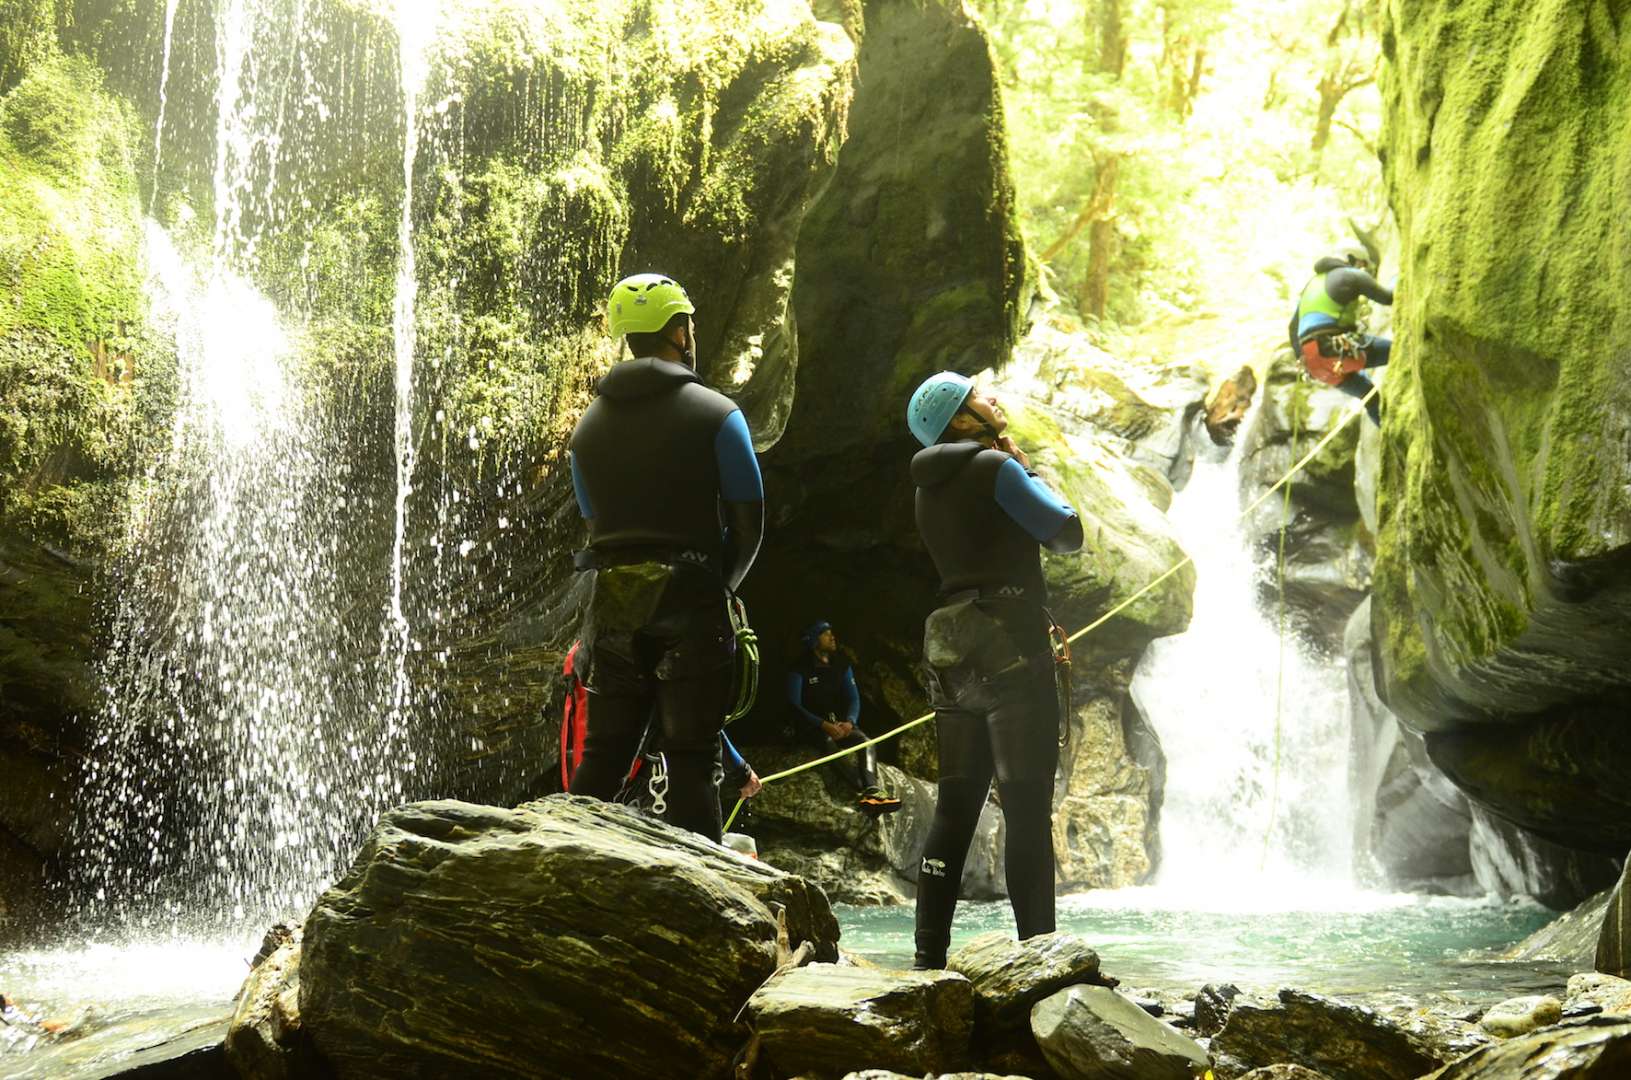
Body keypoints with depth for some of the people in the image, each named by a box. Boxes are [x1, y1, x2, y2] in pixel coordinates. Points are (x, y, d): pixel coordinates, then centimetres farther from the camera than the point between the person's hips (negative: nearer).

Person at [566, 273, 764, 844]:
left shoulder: (589, 425, 11)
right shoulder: (716, 414, -4)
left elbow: (594, 520, 12)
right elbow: (748, 520, -2)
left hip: (612, 604, 4)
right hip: (690, 604, -4)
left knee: (601, 759, 11)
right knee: (691, 762, -1)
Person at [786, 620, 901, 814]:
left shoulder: (841, 665, 12)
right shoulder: (800, 669, -4)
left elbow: (854, 698, 10)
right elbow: (795, 706, -10)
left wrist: (849, 722, -13)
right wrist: (824, 725, -23)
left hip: (838, 723, 5)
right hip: (811, 725, -5)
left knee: (865, 741, -26)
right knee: (830, 742, -38)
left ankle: (872, 790, -47)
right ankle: (863, 789, -51)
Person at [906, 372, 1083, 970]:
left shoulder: (930, 488, 17)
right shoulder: (993, 467, -7)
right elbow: (1067, 533, -2)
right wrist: (1026, 468, 8)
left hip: (952, 651, 8)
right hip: (1009, 646, -8)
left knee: (954, 808, 9)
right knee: (1028, 810, -7)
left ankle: (929, 954, 8)